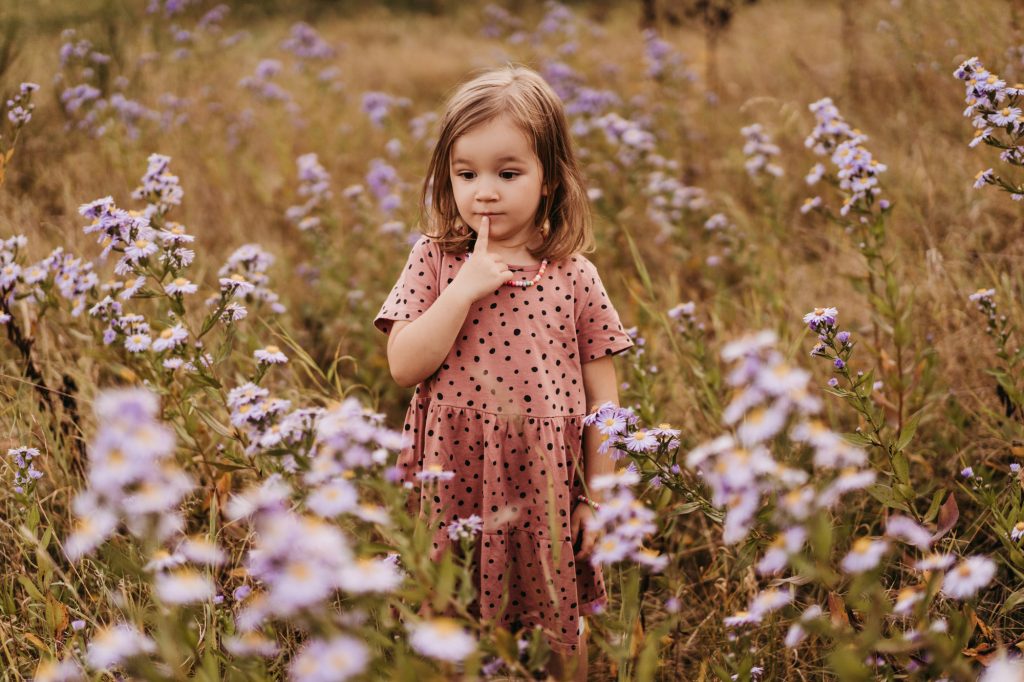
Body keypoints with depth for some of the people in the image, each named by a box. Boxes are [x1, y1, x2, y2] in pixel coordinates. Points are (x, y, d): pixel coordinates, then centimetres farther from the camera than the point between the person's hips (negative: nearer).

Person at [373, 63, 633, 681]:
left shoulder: (575, 277, -1)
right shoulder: (435, 261, 1)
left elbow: (602, 401, 2)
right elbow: (404, 367, -9)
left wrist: (598, 498, 1)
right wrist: (465, 288, -16)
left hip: (546, 489, 0)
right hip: (454, 486, 0)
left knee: (558, 632, 11)